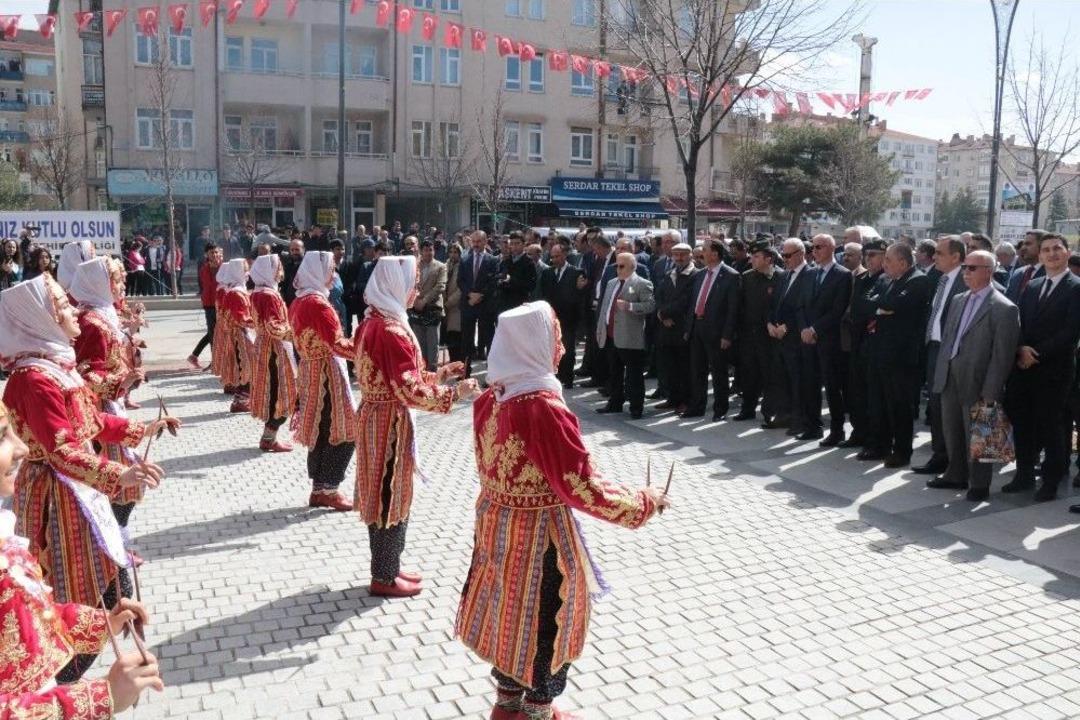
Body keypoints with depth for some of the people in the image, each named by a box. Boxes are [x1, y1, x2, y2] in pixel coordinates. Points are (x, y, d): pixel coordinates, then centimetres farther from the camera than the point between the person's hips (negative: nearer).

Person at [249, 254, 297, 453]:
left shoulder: (257, 293, 10)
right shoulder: (270, 295, -19)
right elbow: (274, 328, -24)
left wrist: (288, 329, 15)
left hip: (264, 347, 10)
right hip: (275, 350, -9)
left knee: (270, 392, 15)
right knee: (279, 394, -2)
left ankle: (269, 437, 21)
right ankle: (269, 439, 5)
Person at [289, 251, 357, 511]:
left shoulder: (298, 302, 9)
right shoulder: (318, 303, -19)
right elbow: (338, 345, -24)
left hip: (309, 371, 9)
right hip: (327, 374, -9)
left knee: (320, 432, 15)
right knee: (341, 433, 0)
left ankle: (318, 489, 21)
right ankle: (328, 490, 6)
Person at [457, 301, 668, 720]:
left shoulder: (491, 398, -2)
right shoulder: (545, 408, -27)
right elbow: (582, 488, -25)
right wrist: (644, 502, -13)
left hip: (495, 521, 8)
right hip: (538, 533, -8)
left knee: (506, 609, 23)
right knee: (544, 620, 13)